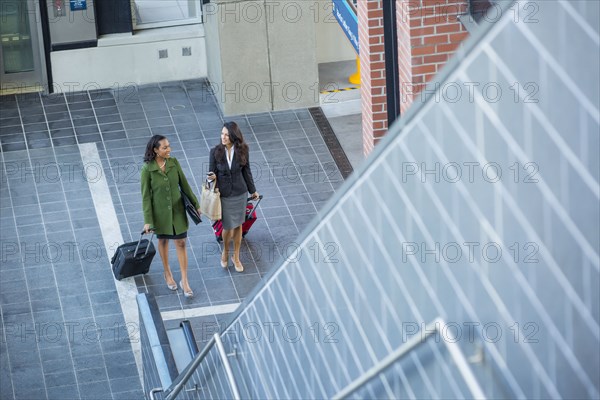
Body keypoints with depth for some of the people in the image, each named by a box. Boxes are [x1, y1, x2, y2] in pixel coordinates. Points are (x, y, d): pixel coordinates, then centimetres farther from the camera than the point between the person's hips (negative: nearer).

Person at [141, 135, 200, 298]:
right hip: (160, 211, -2)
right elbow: (146, 196, -13)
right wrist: (148, 221, -12)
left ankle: (184, 281, 12)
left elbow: (184, 185, 1)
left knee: (181, 243, 4)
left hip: (177, 209, 2)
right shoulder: (147, 169, -19)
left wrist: (195, 204, 6)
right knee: (163, 241, 18)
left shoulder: (174, 162, -9)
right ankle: (167, 273, 40)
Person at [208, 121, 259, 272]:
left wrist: (253, 190, 12)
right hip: (223, 194, -1)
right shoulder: (215, 151, -14)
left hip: (240, 193, 1)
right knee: (228, 227, 3)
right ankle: (225, 251, 35)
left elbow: (246, 171, 3)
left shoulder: (242, 150, -10)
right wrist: (212, 177, -31)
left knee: (238, 225, 12)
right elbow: (212, 172, -6)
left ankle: (236, 257, 30)